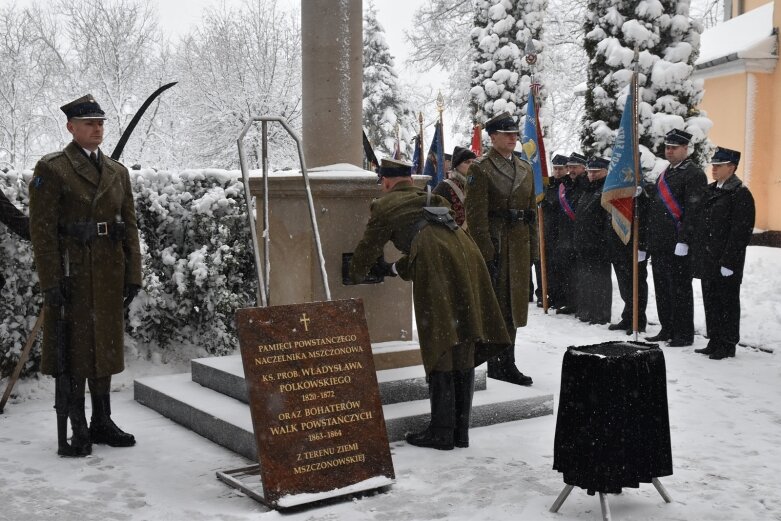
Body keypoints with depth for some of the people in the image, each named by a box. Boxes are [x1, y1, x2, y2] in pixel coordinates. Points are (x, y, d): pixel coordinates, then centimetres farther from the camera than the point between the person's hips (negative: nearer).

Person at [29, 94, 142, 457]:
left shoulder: (117, 172, 12)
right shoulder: (51, 169, -5)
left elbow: (130, 226, 12)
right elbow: (42, 229, -10)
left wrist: (132, 274, 5)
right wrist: (51, 281, -16)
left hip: (109, 274, 6)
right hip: (72, 273, -5)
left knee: (104, 346, 12)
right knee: (74, 348, 1)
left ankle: (102, 422, 23)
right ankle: (78, 431, 9)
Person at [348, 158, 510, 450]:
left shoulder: (385, 206, 16)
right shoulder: (432, 199, 35)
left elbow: (368, 247, 23)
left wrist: (358, 274, 43)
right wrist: (395, 269, 55)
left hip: (437, 267, -6)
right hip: (466, 254, 6)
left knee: (439, 349, -1)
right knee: (463, 349, 9)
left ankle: (441, 431, 1)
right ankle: (460, 431, 16)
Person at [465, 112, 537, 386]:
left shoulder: (525, 168, 14)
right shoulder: (480, 168, -7)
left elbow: (532, 211, 16)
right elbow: (476, 214, -13)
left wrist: (532, 249, 10)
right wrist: (487, 254, -19)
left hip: (519, 245, 7)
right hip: (494, 244, -7)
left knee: (514, 304, 11)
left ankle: (508, 364, 20)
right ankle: (494, 367, 7)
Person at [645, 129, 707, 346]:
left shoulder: (694, 174, -8)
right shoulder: (664, 174, 18)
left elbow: (693, 211, -16)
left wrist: (683, 240, -21)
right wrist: (649, 242, 17)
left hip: (678, 245, -8)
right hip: (659, 245, 8)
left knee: (680, 290, -1)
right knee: (662, 289, 13)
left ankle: (684, 334, 7)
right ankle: (667, 330, 23)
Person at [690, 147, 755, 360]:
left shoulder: (741, 194, -10)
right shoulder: (710, 191, 15)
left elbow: (741, 231, -16)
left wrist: (728, 262, -19)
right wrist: (696, 254, 14)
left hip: (725, 263, -8)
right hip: (707, 261, 8)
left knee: (727, 303, 1)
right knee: (710, 302, 13)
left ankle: (727, 346, 10)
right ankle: (715, 342, 23)